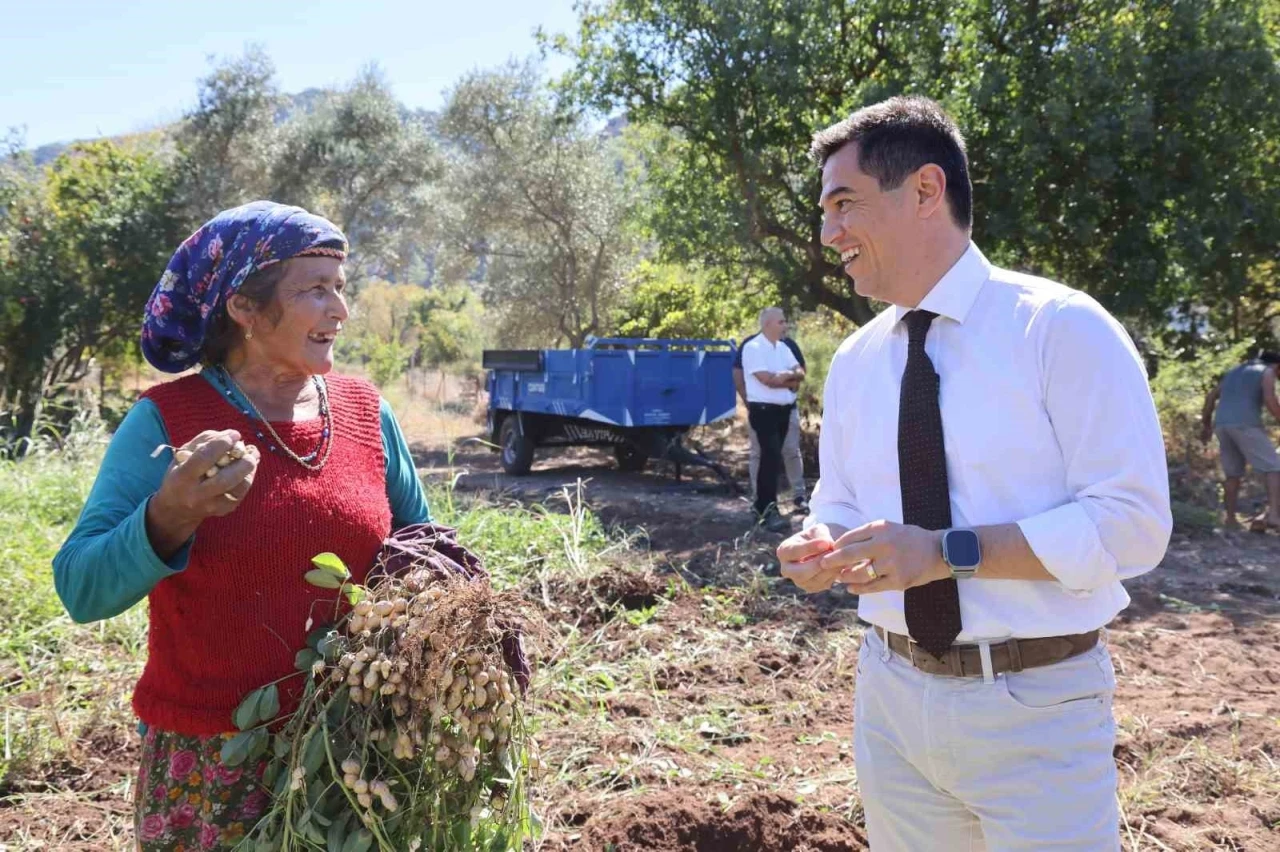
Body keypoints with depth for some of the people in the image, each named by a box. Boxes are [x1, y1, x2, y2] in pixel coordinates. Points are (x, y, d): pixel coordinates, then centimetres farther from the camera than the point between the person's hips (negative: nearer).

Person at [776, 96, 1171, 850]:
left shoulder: (1063, 328, -12)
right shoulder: (854, 361, 5)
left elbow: (1132, 523, -17)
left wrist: (950, 551, -25)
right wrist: (819, 547, -9)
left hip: (1035, 707, -5)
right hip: (892, 694, 5)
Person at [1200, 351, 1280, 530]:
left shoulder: (1234, 371, 28)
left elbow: (1210, 396, 23)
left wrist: (1206, 425, 26)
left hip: (1222, 425, 6)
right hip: (1246, 424, -6)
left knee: (1233, 474, 14)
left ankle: (1231, 519, 11)